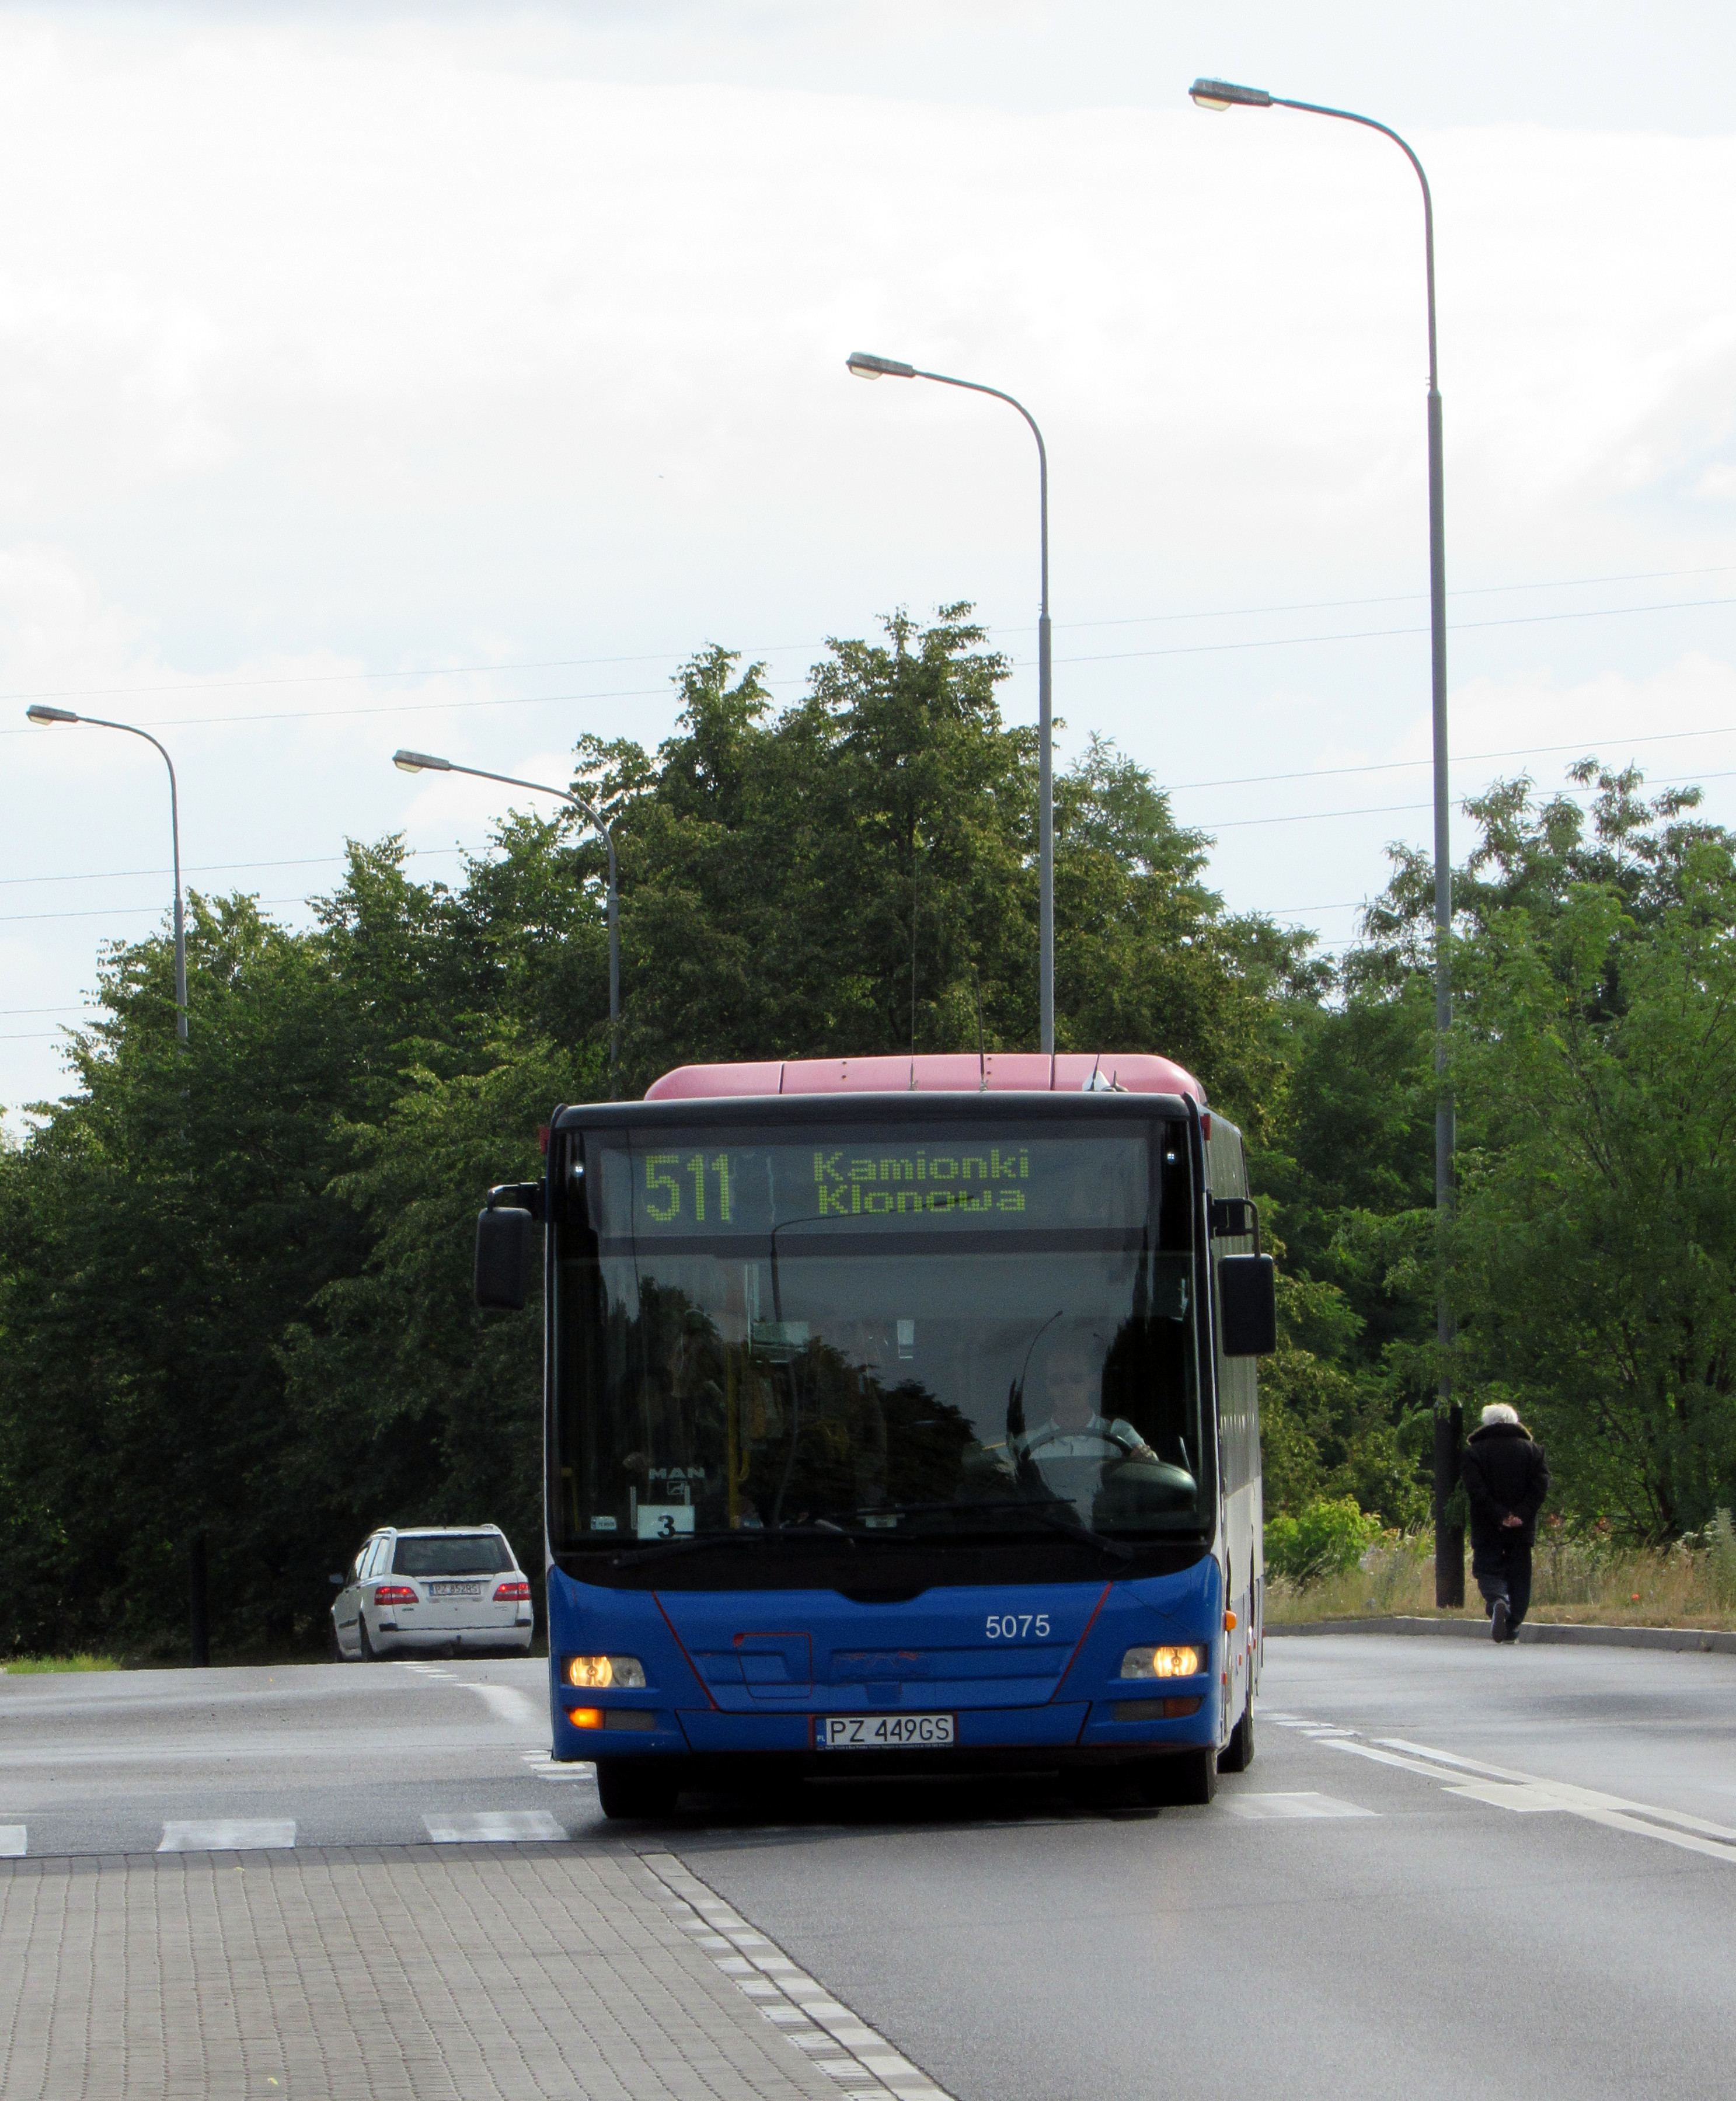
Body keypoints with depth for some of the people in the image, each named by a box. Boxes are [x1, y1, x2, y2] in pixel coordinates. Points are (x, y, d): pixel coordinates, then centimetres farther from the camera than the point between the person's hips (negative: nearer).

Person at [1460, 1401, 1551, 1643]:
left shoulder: (1474, 1451, 2)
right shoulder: (1531, 1449, 7)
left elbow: (1475, 1490, -11)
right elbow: (1541, 1486, -4)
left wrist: (1499, 1515, -13)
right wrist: (1521, 1514, -11)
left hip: (1487, 1528, -2)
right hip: (1523, 1528, 2)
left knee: (1489, 1569, 2)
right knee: (1519, 1575, 10)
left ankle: (1496, 1601, -29)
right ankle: (1513, 1629, 6)